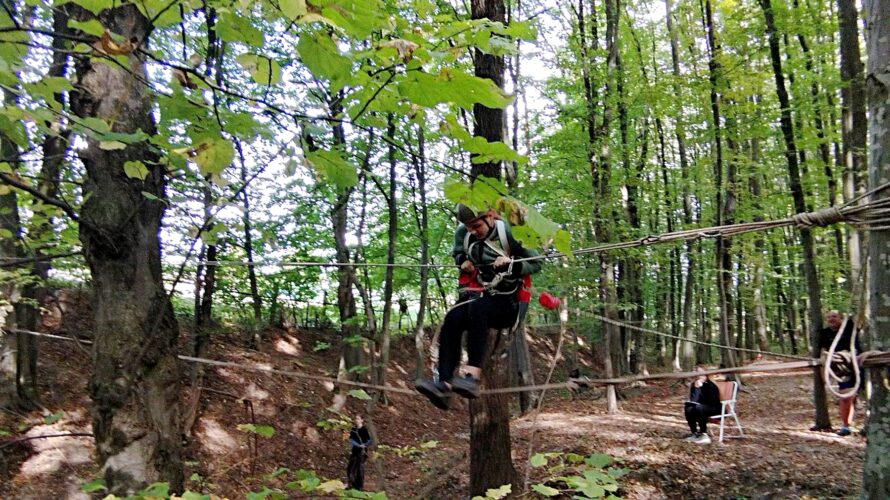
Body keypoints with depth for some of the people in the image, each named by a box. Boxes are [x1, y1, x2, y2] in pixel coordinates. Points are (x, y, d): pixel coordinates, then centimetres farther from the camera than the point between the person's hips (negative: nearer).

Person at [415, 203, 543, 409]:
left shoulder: (509, 232, -9)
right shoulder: (463, 233, 4)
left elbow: (536, 263, -3)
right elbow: (457, 253, 25)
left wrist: (511, 264, -22)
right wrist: (462, 261, 2)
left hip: (507, 302, -4)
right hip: (477, 295, 5)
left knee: (477, 309, -37)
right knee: (452, 318, -28)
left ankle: (472, 377, -47)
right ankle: (444, 384, -38)